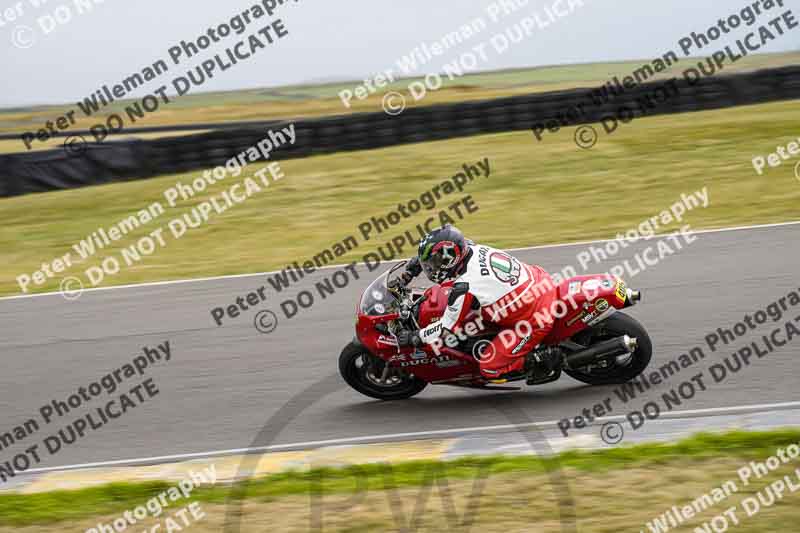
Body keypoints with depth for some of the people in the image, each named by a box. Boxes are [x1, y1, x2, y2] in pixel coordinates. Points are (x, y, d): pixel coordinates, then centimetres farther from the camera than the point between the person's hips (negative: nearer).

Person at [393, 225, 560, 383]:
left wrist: (413, 337, -1)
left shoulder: (464, 288, -25)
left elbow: (447, 329, -13)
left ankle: (545, 359, 0)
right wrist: (407, 273, 14)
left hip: (536, 319, -9)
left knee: (489, 369, -6)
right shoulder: (471, 248, -4)